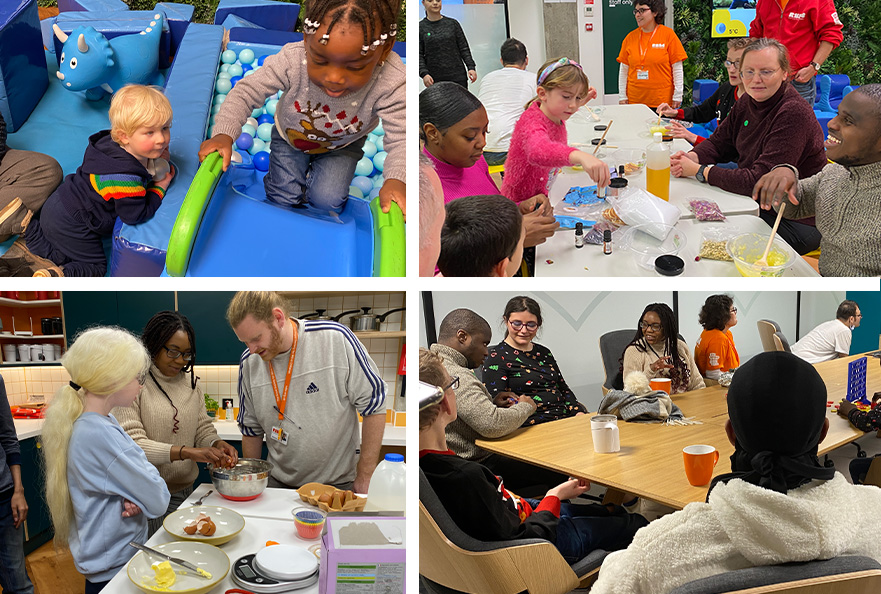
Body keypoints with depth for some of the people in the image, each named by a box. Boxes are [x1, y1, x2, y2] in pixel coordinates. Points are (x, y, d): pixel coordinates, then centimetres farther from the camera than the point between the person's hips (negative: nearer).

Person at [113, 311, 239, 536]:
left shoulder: (190, 382, 8)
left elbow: (203, 429, 10)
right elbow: (132, 444, -18)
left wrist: (217, 445, -13)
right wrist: (186, 452, -27)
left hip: (185, 491, 6)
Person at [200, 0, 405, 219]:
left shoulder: (391, 83, -41)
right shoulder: (291, 60, -39)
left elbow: (399, 138, -37)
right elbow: (246, 92, -29)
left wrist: (395, 181, -56)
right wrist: (224, 134, -45)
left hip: (342, 145, 0)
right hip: (289, 136, 0)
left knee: (326, 200, -7)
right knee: (283, 198, 3)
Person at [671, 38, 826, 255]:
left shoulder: (794, 114, -25)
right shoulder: (748, 103, 4)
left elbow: (760, 181, -29)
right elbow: (718, 143, 14)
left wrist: (699, 171, -23)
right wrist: (690, 158, -10)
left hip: (795, 223, -8)